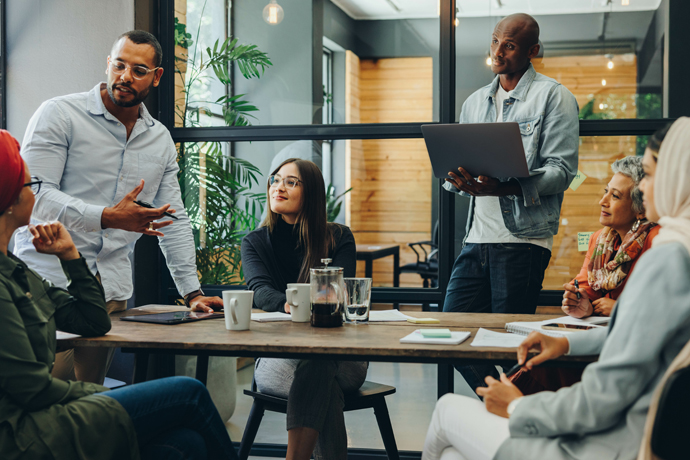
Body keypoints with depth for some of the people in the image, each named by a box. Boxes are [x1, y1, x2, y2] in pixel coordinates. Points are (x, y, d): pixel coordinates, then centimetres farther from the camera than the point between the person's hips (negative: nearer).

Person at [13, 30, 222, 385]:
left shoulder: (161, 140, 14)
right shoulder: (59, 114, -3)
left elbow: (174, 221, 18)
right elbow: (35, 196, -13)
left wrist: (192, 292, 12)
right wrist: (107, 217, -25)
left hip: (111, 292, 5)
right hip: (48, 282, -4)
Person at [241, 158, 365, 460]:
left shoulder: (339, 239, 5)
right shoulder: (254, 243, 8)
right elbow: (260, 290, -12)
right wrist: (288, 306, -36)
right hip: (276, 356, 0)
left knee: (315, 367, -37)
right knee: (326, 388, -34)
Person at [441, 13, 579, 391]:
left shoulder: (553, 97, 0)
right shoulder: (474, 103, 19)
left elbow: (562, 169, -10)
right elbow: (456, 165, 20)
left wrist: (507, 188, -24)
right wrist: (459, 180, -5)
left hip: (524, 237, -6)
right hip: (477, 236, 6)